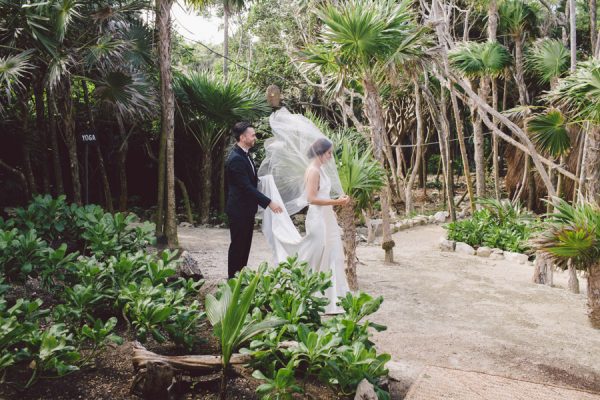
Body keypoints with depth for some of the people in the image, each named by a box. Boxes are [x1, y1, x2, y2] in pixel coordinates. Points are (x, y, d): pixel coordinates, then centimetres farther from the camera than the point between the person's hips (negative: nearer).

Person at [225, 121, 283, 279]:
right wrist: (269, 203, -25)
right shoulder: (236, 159, -23)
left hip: (247, 209, 9)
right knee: (237, 246, 3)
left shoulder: (244, 154, 9)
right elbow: (247, 187, -26)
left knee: (245, 245, 16)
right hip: (239, 210, -9)